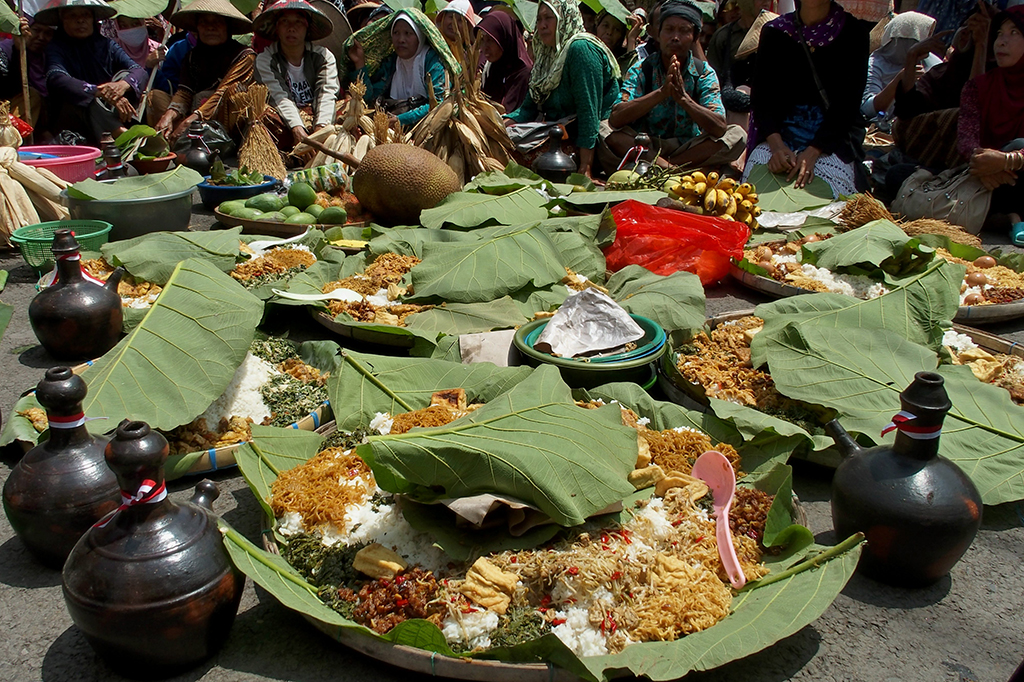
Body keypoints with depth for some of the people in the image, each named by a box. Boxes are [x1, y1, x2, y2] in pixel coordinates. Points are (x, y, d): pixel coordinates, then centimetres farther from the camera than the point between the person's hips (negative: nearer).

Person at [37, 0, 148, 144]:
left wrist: (123, 85, -34)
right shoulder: (56, 48, -5)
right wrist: (102, 93, -40)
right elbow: (57, 79, -26)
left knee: (126, 75, -14)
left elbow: (140, 71, -9)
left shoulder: (106, 45, 6)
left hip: (106, 114, 3)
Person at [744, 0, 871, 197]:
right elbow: (760, 96, 0)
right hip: (779, 131, 1)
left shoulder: (853, 33, 1)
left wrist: (812, 153, -20)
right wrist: (777, 145, -18)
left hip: (832, 136, -1)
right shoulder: (774, 32, 6)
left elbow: (847, 104, -5)